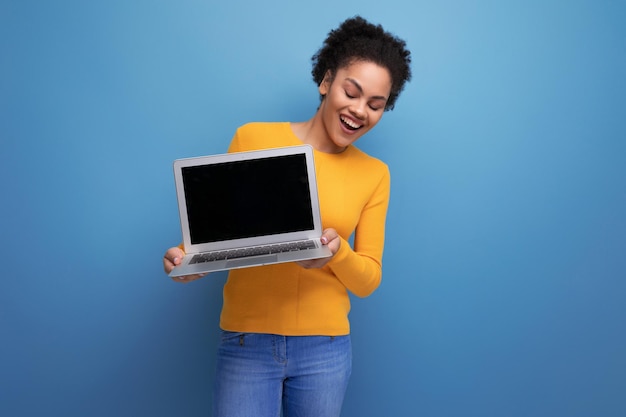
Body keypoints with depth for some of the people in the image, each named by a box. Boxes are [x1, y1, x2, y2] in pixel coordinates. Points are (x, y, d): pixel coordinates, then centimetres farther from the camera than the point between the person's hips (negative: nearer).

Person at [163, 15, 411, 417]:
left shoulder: (375, 174, 2)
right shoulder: (253, 139, -4)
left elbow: (368, 280, 2)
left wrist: (338, 252, -18)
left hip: (325, 348, 2)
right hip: (246, 342, -2)